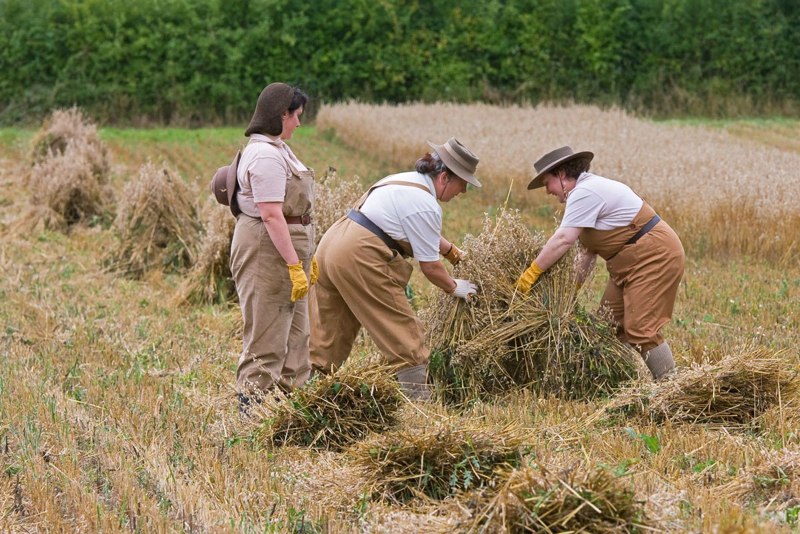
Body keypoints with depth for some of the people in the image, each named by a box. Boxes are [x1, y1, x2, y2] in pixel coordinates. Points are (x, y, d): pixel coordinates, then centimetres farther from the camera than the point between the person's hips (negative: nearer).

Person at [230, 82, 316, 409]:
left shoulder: (275, 149, 15)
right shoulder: (266, 155, -18)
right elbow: (271, 215, -24)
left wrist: (305, 256, 20)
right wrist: (295, 265, -25)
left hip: (286, 250, 11)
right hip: (268, 251, -11)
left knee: (295, 333, 16)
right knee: (267, 339, -7)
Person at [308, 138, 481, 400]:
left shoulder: (407, 180, 18)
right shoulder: (425, 205, -12)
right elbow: (429, 266, -6)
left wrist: (453, 251, 40)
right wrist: (454, 287, 9)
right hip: (359, 259, -10)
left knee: (329, 330, 14)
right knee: (404, 330, -1)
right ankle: (416, 394, 1)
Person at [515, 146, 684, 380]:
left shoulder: (585, 193, -17)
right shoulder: (589, 189, 15)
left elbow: (564, 239, -25)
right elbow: (590, 249, 12)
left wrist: (532, 272, -19)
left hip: (654, 256, -11)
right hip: (631, 263, 11)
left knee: (640, 329, -15)